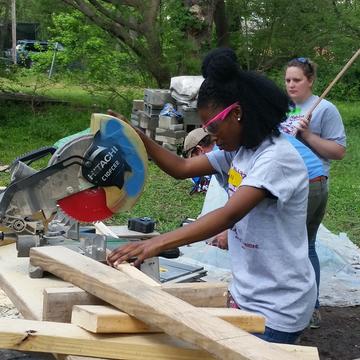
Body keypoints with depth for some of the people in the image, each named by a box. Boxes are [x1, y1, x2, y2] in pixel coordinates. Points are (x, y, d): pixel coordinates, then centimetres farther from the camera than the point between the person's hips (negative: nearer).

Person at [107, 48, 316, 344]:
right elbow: (183, 168, 9)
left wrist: (156, 244, -43)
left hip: (277, 307, -8)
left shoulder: (277, 157, -23)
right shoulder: (237, 150, 5)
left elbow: (229, 214, -35)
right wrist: (138, 138, -5)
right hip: (246, 294, 8)